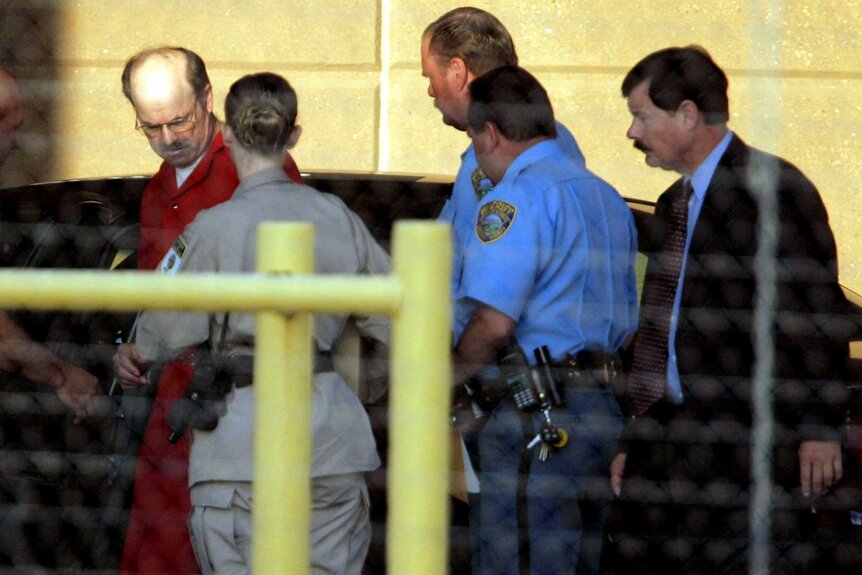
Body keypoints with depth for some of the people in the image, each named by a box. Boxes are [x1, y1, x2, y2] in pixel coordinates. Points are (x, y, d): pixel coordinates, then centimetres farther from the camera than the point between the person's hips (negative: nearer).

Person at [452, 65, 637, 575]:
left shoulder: (515, 199, -11)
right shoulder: (608, 198, 17)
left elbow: (493, 322, -20)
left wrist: (454, 378, -4)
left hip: (536, 418, -9)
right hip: (604, 406, 9)